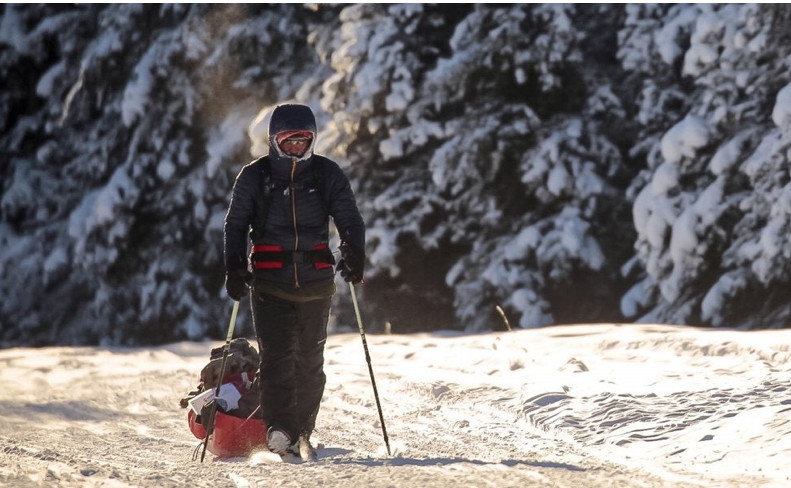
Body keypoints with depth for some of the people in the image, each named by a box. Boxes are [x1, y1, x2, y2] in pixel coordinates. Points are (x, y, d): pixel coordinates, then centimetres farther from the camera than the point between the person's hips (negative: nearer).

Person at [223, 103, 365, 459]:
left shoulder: (328, 174, 6)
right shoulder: (254, 176, 4)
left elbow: (349, 220, 9)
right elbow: (235, 225, 8)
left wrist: (354, 256, -9)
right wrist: (235, 269, -4)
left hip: (315, 282, 2)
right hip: (270, 283, -2)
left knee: (310, 361, 5)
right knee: (276, 356, -14)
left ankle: (302, 433, 15)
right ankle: (279, 430, -19)